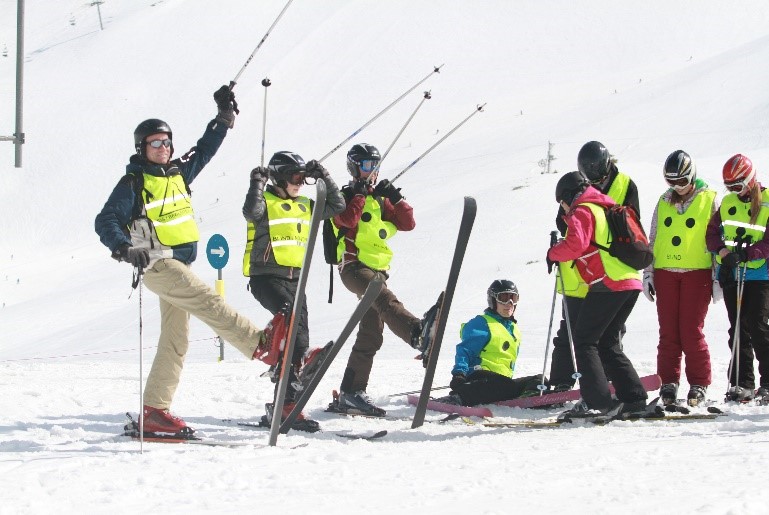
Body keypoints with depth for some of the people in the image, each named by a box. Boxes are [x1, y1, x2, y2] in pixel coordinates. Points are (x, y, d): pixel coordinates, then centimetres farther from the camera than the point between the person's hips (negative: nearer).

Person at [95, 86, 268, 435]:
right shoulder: (133, 183, -6)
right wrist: (125, 248, -29)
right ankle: (262, 345, -26)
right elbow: (106, 222, -12)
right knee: (207, 302, -23)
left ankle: (154, 411, 3)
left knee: (175, 340, 3)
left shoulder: (178, 172, 13)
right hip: (158, 263, -8)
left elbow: (205, 150, 26)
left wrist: (225, 116, 21)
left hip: (180, 265, 8)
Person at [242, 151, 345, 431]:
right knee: (291, 312, -34)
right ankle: (303, 359, -51)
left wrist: (324, 178, 8)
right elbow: (251, 212, -24)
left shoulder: (304, 206, 18)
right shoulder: (265, 202, -2)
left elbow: (337, 206, 17)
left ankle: (284, 407, -1)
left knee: (296, 335, -1)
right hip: (266, 277, -6)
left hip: (294, 279, 6)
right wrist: (257, 182, -25)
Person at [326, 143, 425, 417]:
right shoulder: (345, 196, 5)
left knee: (371, 335, 4)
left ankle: (351, 394, 7)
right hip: (353, 265, -7)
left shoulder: (381, 199, 21)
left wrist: (395, 198, 1)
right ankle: (416, 332, -63)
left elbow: (408, 224, 11)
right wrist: (359, 194, -10)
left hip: (378, 269, 7)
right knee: (384, 298, -36)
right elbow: (348, 219, -17)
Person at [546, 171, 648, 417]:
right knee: (606, 342, 17)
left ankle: (596, 401, -13)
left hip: (608, 284, -9)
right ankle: (633, 397, 11)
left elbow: (576, 244, -18)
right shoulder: (605, 208, 26)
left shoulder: (582, 212, -2)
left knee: (584, 340, -4)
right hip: (631, 281, 9)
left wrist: (553, 253, -1)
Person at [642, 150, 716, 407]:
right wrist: (648, 272, 11)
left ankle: (699, 385, 3)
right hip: (666, 272, 4)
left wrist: (718, 275, -2)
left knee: (691, 332, -7)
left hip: (697, 272, -4)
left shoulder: (708, 199, 3)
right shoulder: (664, 202, 13)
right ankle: (668, 383, 8)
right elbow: (653, 240, 18)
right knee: (668, 332, 2)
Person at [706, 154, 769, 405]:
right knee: (738, 330, 7)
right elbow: (712, 231, 11)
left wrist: (746, 253, -23)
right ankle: (742, 382, 11)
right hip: (731, 275, 5)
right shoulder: (727, 203, 12)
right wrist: (722, 250, -9)